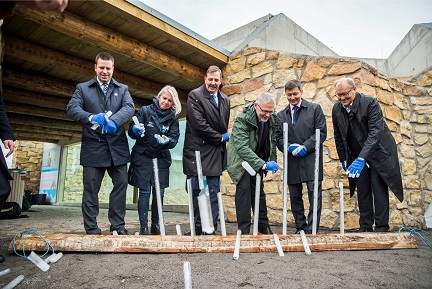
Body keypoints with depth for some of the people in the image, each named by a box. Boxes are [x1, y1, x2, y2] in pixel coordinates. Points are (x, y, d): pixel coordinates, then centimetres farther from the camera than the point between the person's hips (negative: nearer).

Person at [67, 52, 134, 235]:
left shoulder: (122, 89, 14)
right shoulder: (83, 88, 11)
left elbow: (129, 108, -4)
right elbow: (72, 108, -4)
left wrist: (114, 121, -24)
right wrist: (91, 117, -25)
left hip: (117, 146, 2)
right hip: (93, 146, -1)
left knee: (121, 184, 3)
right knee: (91, 188, 2)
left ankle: (117, 226, 16)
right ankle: (91, 230, 12)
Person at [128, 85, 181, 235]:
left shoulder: (173, 118, 6)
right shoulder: (145, 111, 0)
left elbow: (174, 139, -2)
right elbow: (131, 132, -1)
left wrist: (166, 141, -24)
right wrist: (135, 130, -24)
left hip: (161, 159, 3)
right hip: (143, 157, -2)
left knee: (159, 193, 4)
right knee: (145, 192, -3)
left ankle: (155, 225, 18)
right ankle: (143, 227, 5)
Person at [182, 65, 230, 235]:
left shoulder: (225, 100, 15)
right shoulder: (195, 95, -4)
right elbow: (199, 124, -14)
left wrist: (224, 138, 8)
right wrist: (220, 138, -7)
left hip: (215, 153, 5)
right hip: (197, 152, -5)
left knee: (213, 194, 5)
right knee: (196, 192, 1)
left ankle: (210, 229, 13)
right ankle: (197, 228, 14)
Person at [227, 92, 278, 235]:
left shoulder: (272, 119, -6)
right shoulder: (242, 120, -26)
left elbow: (272, 141, 9)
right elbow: (242, 147, -34)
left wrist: (272, 160, 3)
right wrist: (263, 164, -40)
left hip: (258, 161, 6)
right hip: (241, 160, -6)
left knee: (258, 191, 12)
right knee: (244, 189, -14)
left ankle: (263, 225, 25)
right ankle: (244, 230, -5)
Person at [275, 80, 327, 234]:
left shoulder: (315, 109, 6)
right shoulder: (281, 115, 14)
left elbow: (321, 132, -2)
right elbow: (279, 138, 9)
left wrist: (305, 147, -13)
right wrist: (289, 147, -11)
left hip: (311, 160, -3)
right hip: (292, 162, 3)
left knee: (315, 196, -5)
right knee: (295, 197, 9)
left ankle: (311, 230, 4)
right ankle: (300, 228, 21)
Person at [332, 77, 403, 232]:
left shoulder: (370, 103, -19)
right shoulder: (336, 109, -3)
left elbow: (375, 132, -26)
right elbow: (338, 136, 9)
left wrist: (361, 158, -35)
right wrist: (343, 158, 10)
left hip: (378, 153, -4)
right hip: (357, 156, 4)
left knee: (379, 189, -4)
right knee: (362, 192, 5)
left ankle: (381, 229, 7)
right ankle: (365, 228, 14)